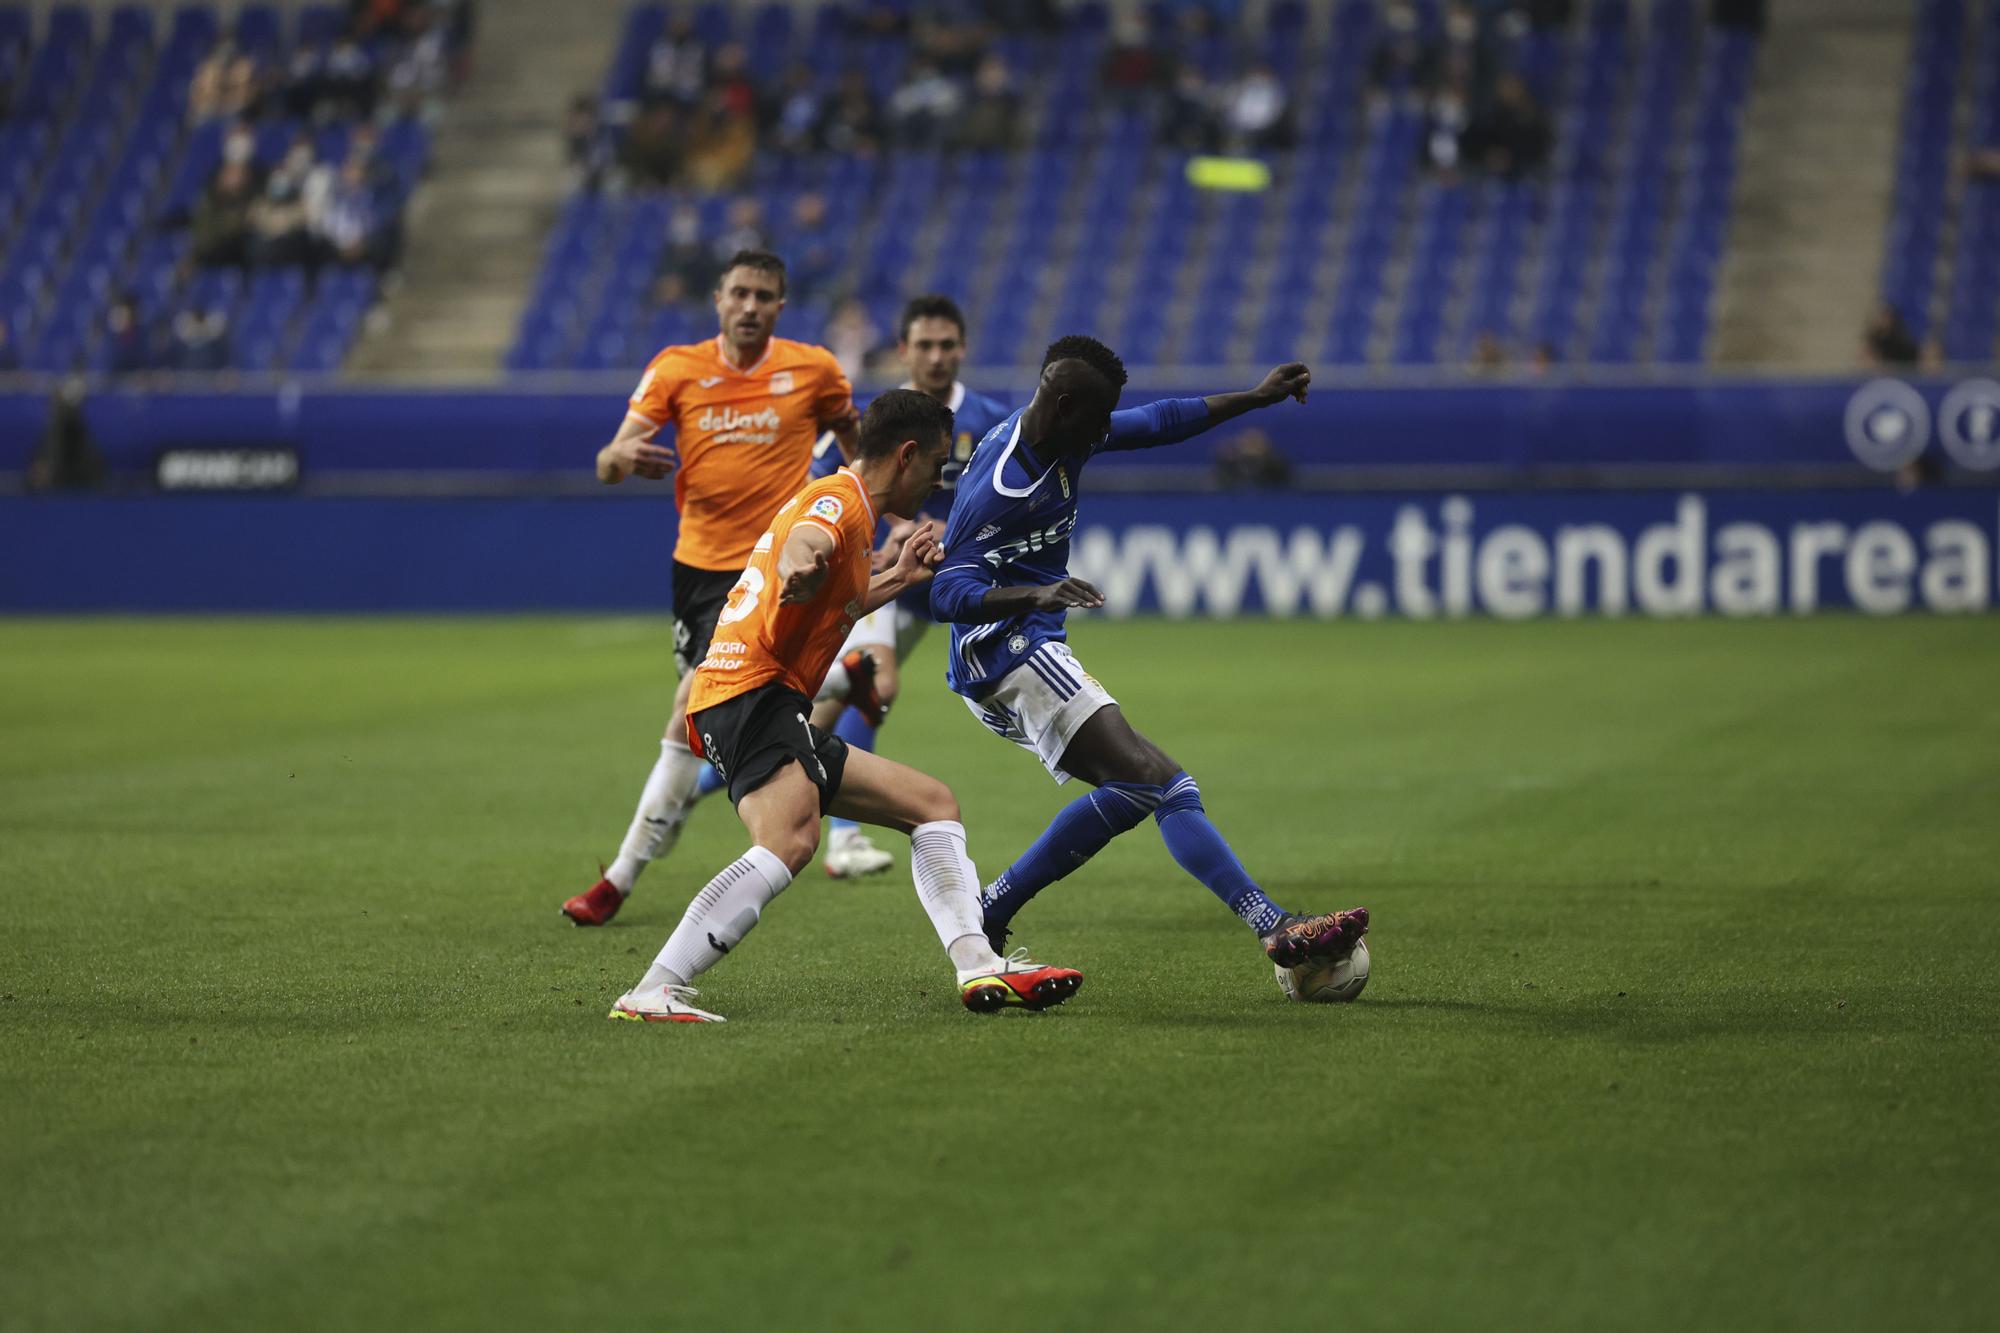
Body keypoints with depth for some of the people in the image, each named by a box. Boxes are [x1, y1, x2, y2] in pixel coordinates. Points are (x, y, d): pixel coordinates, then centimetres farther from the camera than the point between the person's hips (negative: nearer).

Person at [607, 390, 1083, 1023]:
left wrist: (898, 579, 45)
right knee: (790, 840, -35)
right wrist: (798, 564, -56)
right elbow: (804, 539, -34)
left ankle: (978, 966, -2)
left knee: (933, 803, 13)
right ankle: (653, 992, -41)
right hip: (751, 692, -11)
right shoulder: (838, 498, -6)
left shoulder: (844, 504, 25)